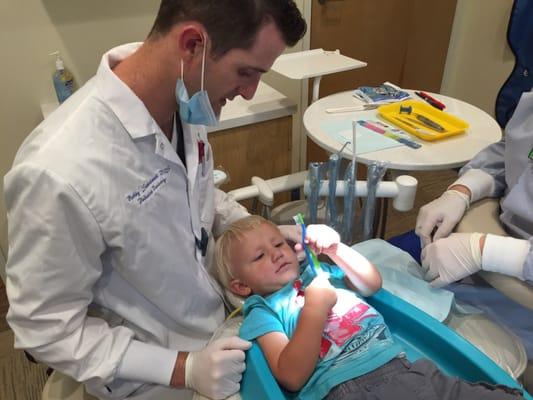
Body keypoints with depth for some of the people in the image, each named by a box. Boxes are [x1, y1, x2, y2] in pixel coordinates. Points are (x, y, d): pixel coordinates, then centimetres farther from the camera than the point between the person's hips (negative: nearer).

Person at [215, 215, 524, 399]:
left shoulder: (318, 270, 26)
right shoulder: (262, 313, 8)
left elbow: (373, 284, 21)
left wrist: (335, 248, 8)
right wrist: (315, 306, -9)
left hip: (401, 365, 5)